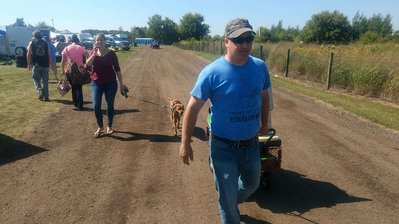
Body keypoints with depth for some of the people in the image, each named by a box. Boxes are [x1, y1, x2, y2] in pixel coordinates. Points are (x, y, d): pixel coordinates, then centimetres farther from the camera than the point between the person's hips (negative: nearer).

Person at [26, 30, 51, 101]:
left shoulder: (31, 43, 5)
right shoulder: (46, 43, 11)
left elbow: (28, 54, -2)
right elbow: (49, 55, 7)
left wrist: (29, 64, 4)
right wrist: (49, 64, 11)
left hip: (36, 64, -2)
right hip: (45, 65, 2)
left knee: (36, 79, 13)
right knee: (45, 81, 6)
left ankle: (40, 91, -8)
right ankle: (46, 96, 7)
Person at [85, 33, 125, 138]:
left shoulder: (111, 53, -4)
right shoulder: (93, 52, 3)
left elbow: (117, 69, -1)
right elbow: (88, 64, -14)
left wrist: (121, 83, -3)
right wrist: (94, 53, -23)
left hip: (110, 83, -2)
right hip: (96, 83, 2)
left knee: (110, 105, 6)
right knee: (96, 106, -3)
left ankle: (109, 127, 23)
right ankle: (100, 127, 15)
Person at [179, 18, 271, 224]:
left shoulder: (260, 67, -5)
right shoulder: (212, 72, -20)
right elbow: (193, 108, -15)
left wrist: (264, 123, 19)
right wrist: (185, 143, -13)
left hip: (252, 144, 6)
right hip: (224, 147, -5)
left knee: (252, 184, 28)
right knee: (227, 195, 13)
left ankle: (229, 203, 59)